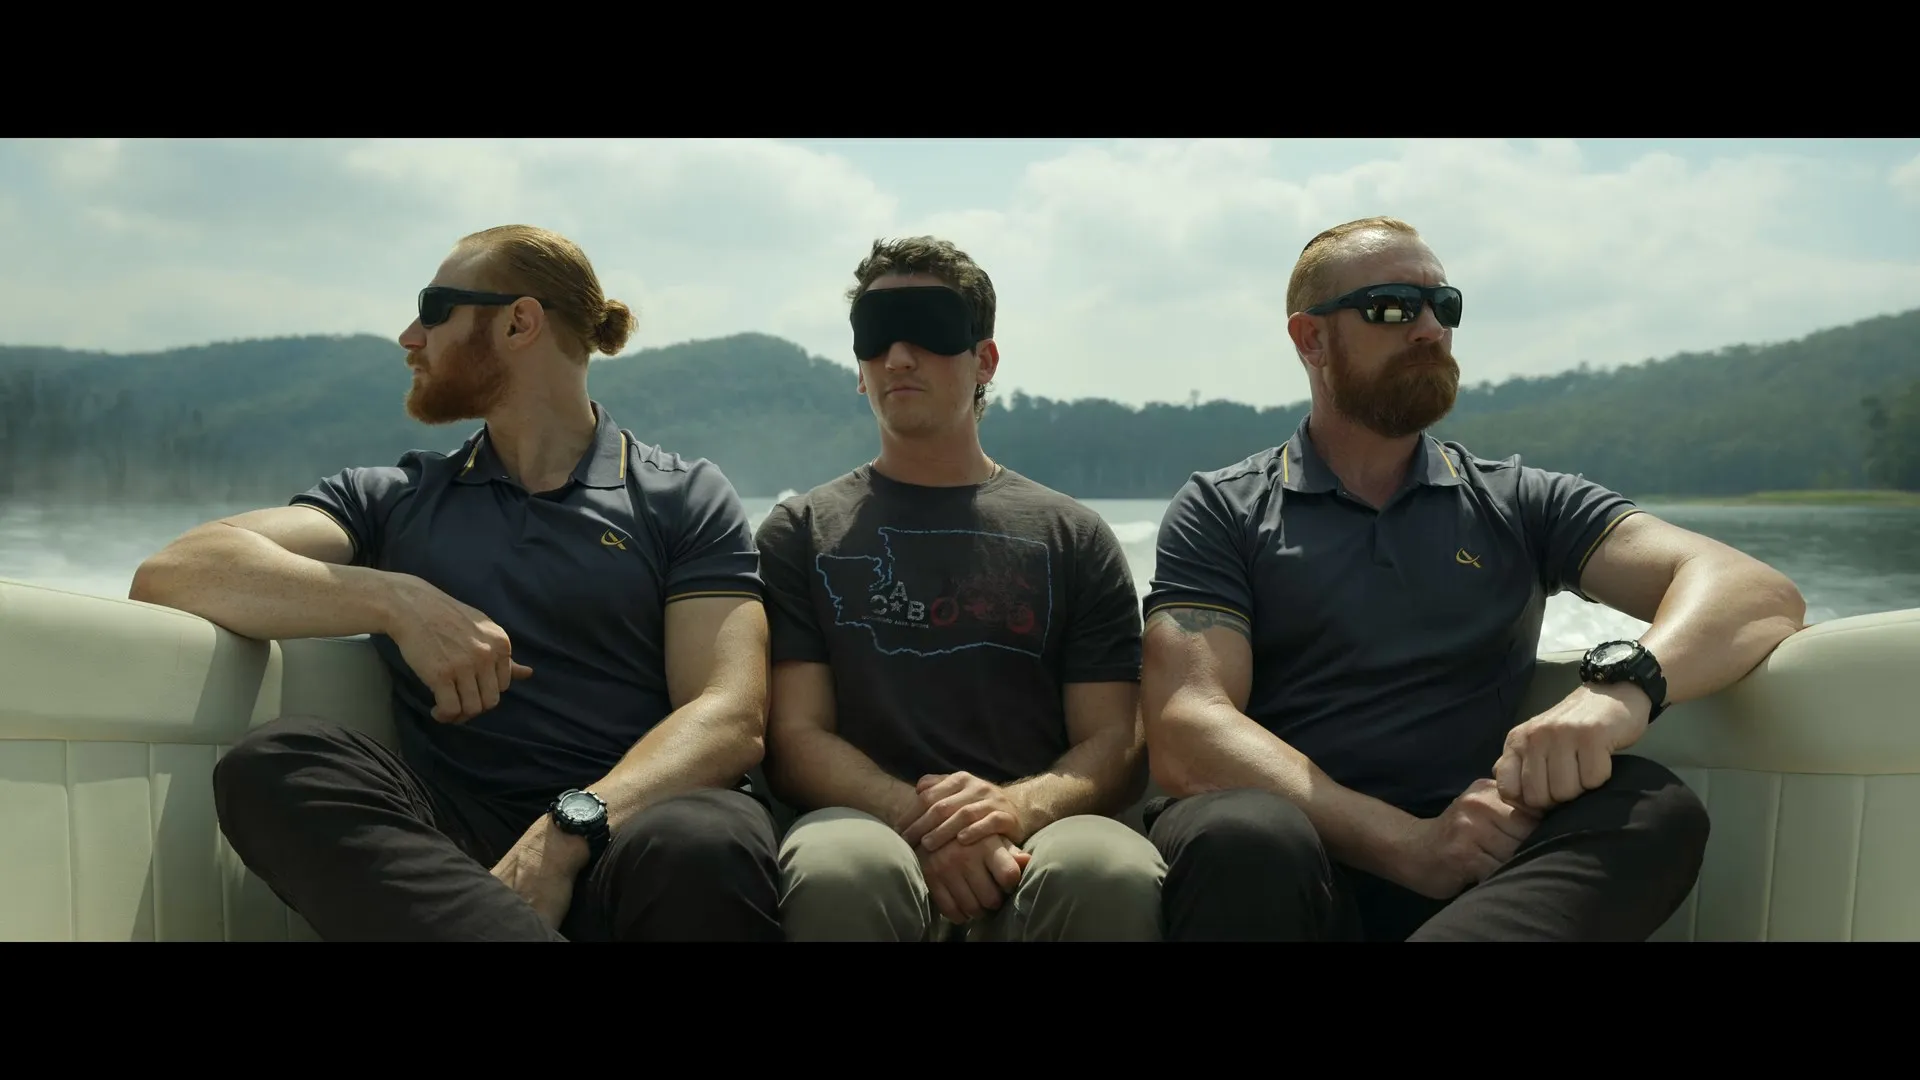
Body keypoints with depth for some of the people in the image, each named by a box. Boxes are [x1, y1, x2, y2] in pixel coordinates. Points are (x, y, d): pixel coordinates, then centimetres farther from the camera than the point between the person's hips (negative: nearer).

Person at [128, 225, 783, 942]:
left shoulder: (686, 499, 12)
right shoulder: (391, 499, 19)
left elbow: (730, 718, -3)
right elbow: (171, 573, 4)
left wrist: (566, 830, -21)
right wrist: (397, 601, -13)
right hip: (456, 851, 3)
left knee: (701, 845, -39)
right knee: (275, 763, -28)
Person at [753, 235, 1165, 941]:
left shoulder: (1072, 537, 17)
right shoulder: (803, 532, 16)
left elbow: (1116, 746, 9)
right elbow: (795, 737, 6)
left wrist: (1019, 806, -15)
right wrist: (922, 818, -15)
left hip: (1033, 836, 0)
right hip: (872, 824, 0)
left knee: (1112, 873, -35)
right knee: (838, 869, -37)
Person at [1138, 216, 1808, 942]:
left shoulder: (1522, 505, 14)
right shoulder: (1219, 513, 8)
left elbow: (1753, 591, 1)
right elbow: (1187, 733, -6)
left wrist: (1623, 682, -23)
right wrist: (1410, 842, -21)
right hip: (1283, 867, -3)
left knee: (1653, 810, -27)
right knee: (1248, 835, -37)